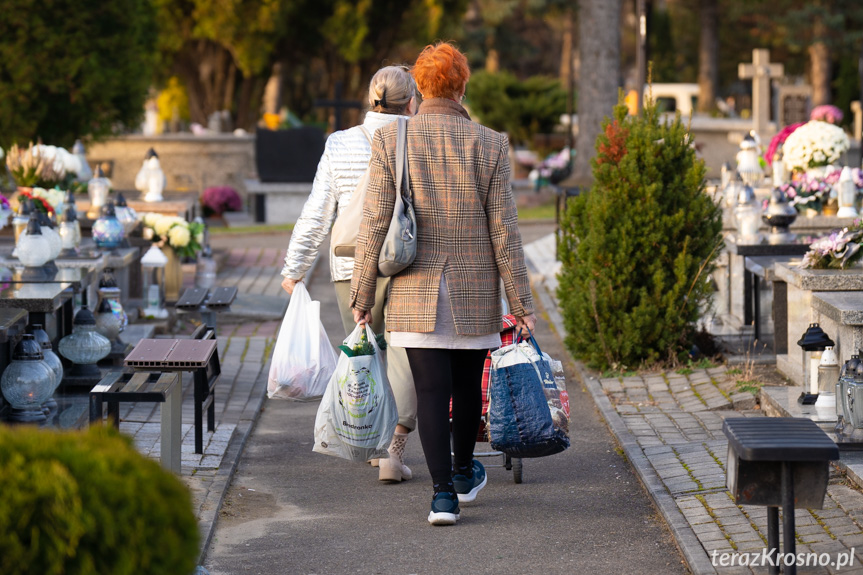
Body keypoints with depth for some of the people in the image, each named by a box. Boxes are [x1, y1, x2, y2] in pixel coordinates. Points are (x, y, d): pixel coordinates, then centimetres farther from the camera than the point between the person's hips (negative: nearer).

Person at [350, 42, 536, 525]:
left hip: (416, 294, -1)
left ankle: (444, 494, -4)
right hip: (475, 293, 1)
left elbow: (375, 225, -5)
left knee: (431, 389, 1)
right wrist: (521, 302, 2)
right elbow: (504, 231, -5)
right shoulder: (490, 144, -6)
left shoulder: (390, 141, -6)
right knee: (468, 383, 18)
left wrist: (363, 295, 3)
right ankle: (463, 474, 36)